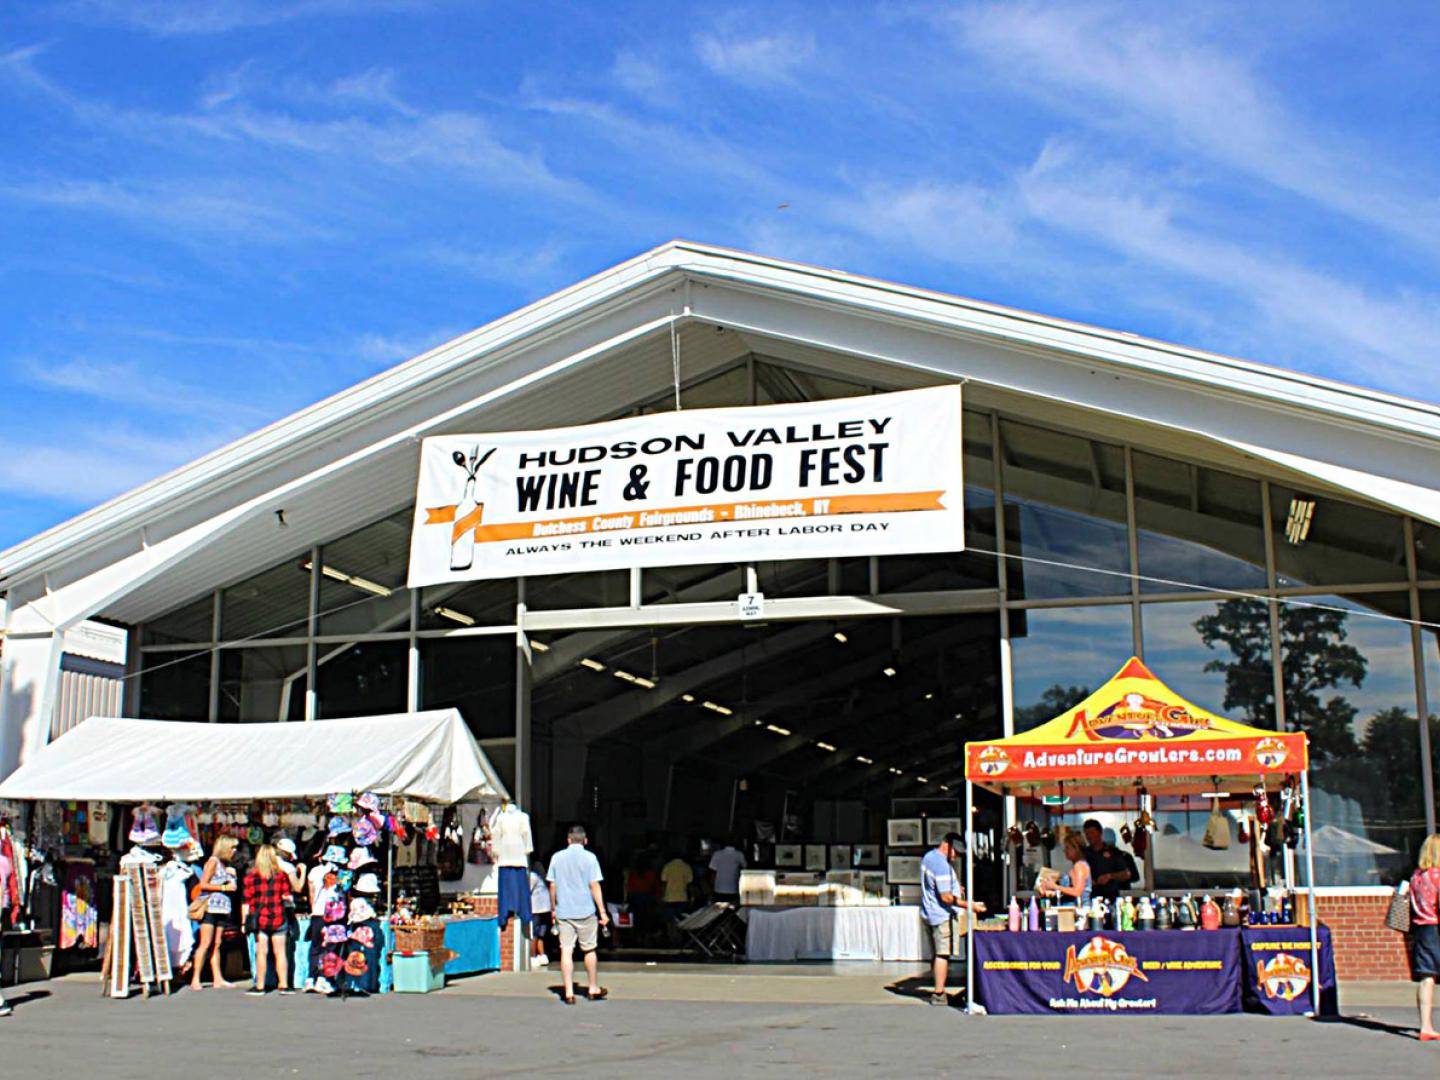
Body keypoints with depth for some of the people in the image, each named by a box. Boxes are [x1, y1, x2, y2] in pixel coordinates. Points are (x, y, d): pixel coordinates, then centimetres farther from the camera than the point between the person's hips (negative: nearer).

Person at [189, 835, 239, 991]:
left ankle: (217, 978, 4)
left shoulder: (226, 865, 20)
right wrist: (224, 887, -11)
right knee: (205, 943, -10)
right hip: (210, 907, -7)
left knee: (216, 944, 6)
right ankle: (195, 979, -9)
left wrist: (232, 876, 9)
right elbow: (202, 884, -10)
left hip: (222, 908, 7)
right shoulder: (213, 861, -3)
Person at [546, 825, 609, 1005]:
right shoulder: (589, 858, -4)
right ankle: (594, 989, 21)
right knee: (589, 950, 11)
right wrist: (603, 912, -3)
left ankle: (569, 992, -3)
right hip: (585, 911, -2)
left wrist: (554, 909, 18)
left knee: (566, 951, 1)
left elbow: (552, 886, 7)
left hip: (563, 912, 2)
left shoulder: (557, 857, 4)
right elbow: (594, 886, -7)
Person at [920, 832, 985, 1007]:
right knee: (943, 954, -7)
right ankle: (939, 995, -7)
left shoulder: (928, 857, 11)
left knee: (938, 954, 15)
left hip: (928, 913, 10)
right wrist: (969, 905, -21)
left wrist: (954, 888, 18)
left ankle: (938, 991, 19)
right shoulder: (941, 865, -21)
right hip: (942, 915, -10)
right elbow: (946, 897, -22)